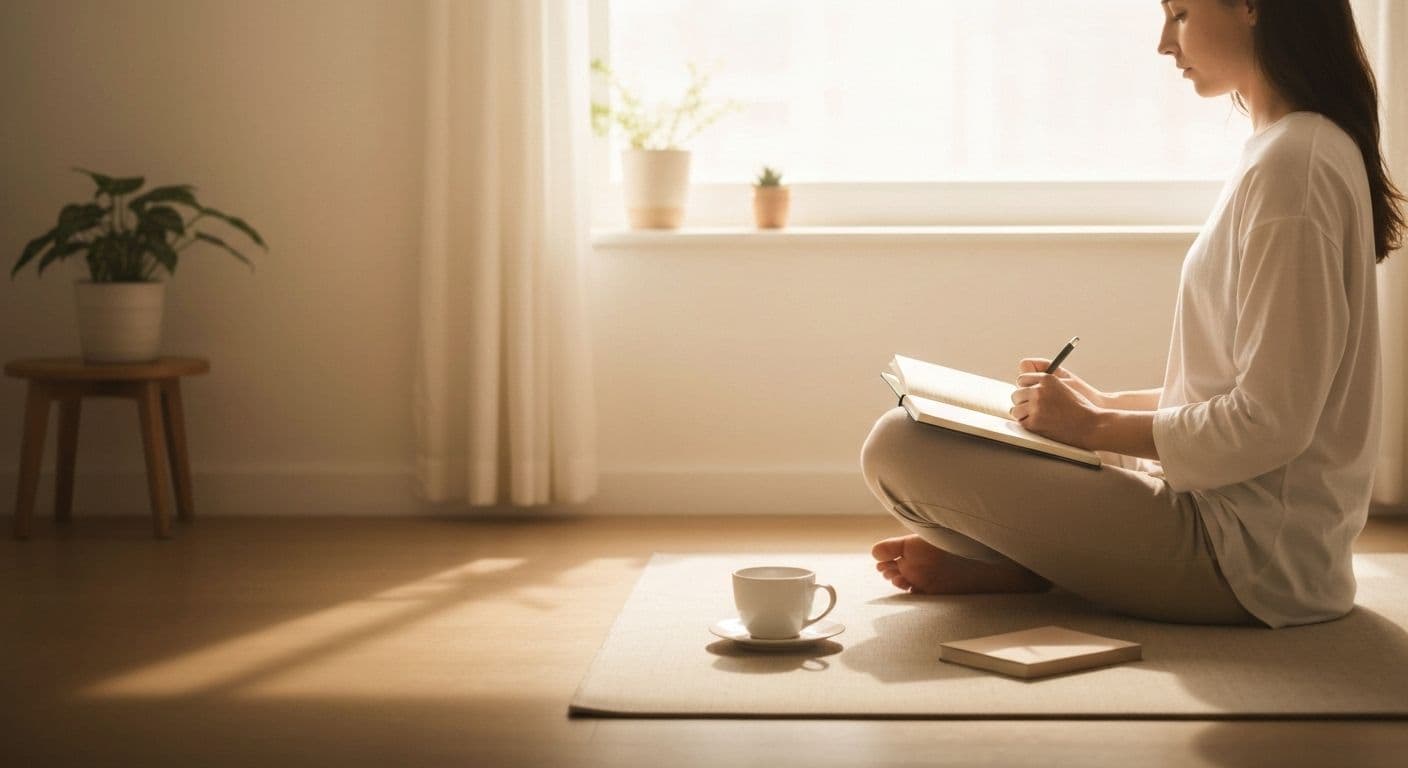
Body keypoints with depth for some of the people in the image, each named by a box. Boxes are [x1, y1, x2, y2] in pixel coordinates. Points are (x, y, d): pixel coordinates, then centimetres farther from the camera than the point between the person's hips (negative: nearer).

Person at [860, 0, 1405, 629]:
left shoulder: (1291, 164, -20)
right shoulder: (1312, 148, 13)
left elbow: (1270, 423, -24)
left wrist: (1095, 426, -13)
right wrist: (1109, 405, 12)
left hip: (1249, 551, -11)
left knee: (900, 444, -17)